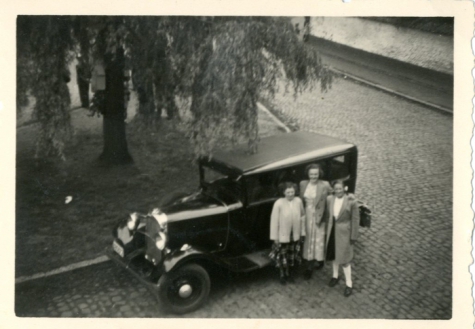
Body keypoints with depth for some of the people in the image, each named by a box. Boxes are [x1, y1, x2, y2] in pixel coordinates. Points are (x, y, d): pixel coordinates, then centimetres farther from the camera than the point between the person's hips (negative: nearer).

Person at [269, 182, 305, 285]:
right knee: (282, 256, 11)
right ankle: (282, 275, 34)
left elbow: (302, 216, 1)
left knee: (291, 255, 19)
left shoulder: (298, 201, -10)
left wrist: (302, 231, 4)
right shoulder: (279, 203, -20)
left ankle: (288, 273, 41)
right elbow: (274, 220, -14)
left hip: (295, 235, 3)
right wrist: (275, 237, -10)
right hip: (282, 235, -3)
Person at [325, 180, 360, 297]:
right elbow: (328, 215, 6)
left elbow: (355, 220, -12)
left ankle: (349, 284, 14)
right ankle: (335, 276, 42)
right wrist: (328, 230, 6)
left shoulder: (351, 202, -18)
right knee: (334, 254, 21)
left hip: (344, 233, -5)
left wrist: (353, 237, -10)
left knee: (344, 258, 0)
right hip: (332, 231, 5)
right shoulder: (329, 199, -3)